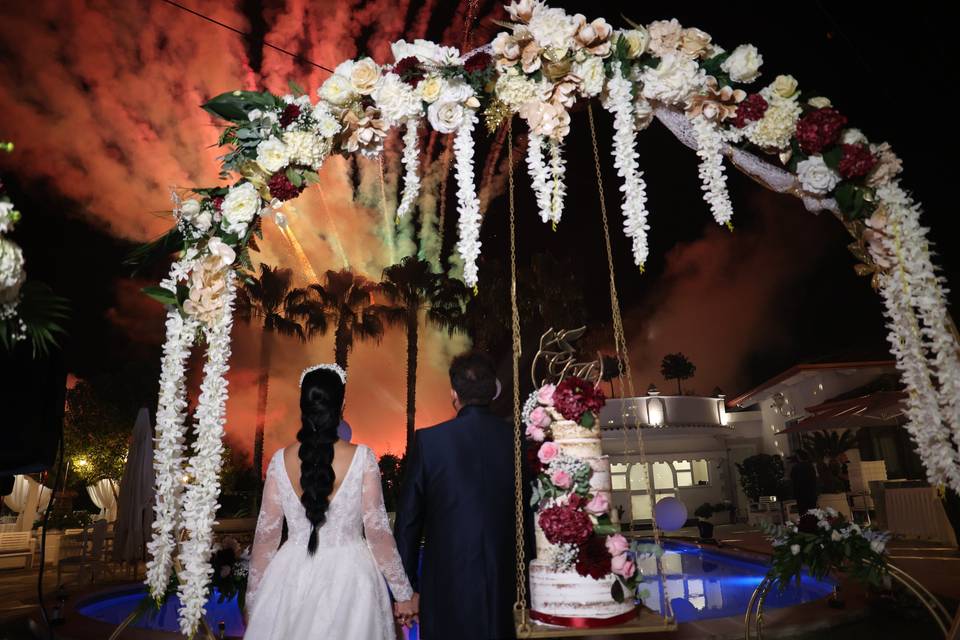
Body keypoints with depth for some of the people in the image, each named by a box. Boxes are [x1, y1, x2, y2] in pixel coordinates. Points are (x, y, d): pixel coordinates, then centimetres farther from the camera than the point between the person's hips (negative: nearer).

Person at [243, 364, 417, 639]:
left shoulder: (280, 461, -8)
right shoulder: (362, 458, -14)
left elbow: (266, 534, -1)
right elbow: (377, 531, -12)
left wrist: (254, 595, 13)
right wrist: (403, 593, -1)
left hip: (293, 577, 2)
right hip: (349, 577, -2)